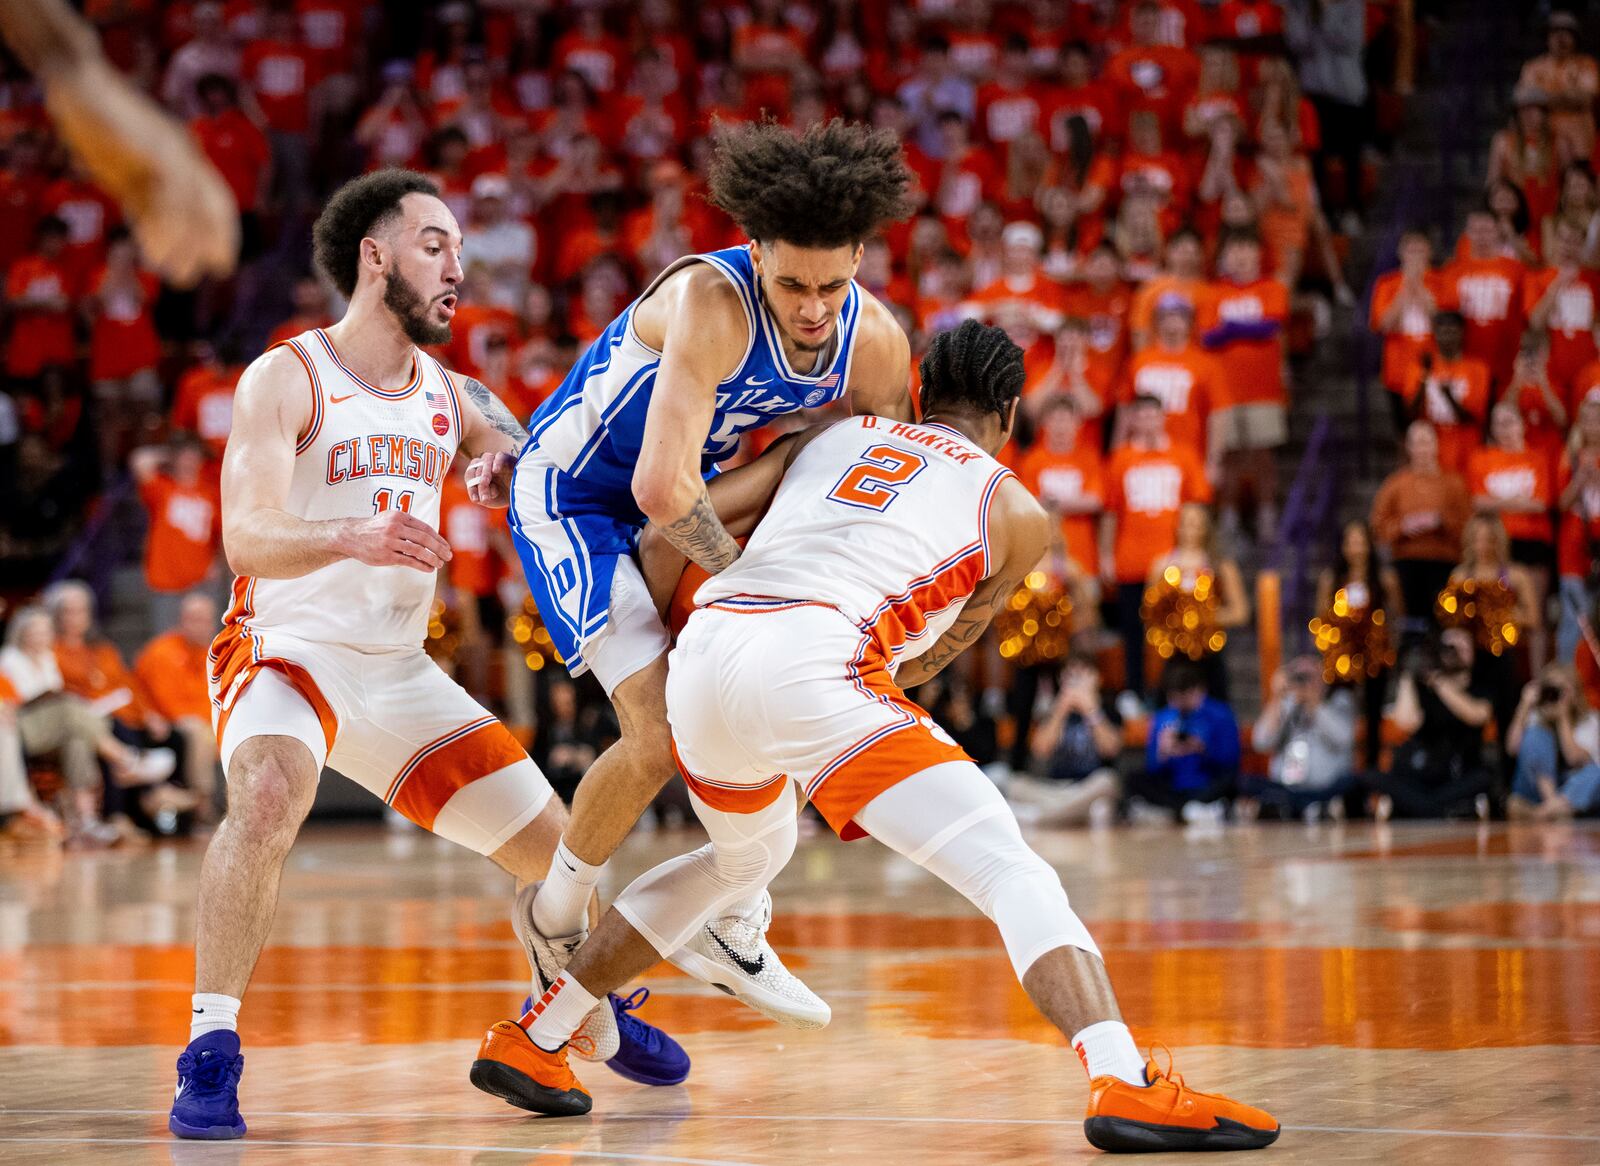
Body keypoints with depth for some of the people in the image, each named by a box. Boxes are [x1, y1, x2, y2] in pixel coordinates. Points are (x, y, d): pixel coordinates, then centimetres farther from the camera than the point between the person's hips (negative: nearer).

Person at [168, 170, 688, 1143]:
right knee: (270, 795, -38)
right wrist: (355, 537, -45)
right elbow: (247, 538, -25)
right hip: (288, 651, -6)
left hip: (403, 674, 6)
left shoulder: (449, 395, 7)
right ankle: (210, 1056, -32)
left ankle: (588, 1018, 39)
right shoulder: (286, 379, -12)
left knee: (558, 849, 8)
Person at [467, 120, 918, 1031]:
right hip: (574, 500, -7)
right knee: (662, 735, -17)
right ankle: (558, 917, 9)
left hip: (684, 501, 7)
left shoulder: (877, 343, -14)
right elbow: (661, 486, -41)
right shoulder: (711, 303, -36)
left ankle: (734, 929, 19)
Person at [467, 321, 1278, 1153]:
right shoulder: (1017, 512, 22)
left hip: (705, 649, 6)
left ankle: (528, 1044, 40)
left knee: (745, 858, 34)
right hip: (810, 661, -6)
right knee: (1010, 871, -6)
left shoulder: (833, 438, 31)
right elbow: (932, 656, 32)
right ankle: (1123, 1084, -30)